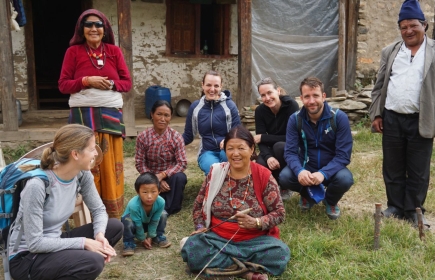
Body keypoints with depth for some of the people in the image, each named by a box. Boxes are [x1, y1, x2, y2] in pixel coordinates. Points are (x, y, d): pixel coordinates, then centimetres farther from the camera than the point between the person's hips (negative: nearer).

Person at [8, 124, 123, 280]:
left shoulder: (82, 174, -8)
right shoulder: (37, 185, -28)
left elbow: (98, 209, 4)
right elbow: (34, 243, -26)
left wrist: (100, 234, -17)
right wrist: (83, 242, -24)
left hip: (54, 243, 8)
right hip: (25, 258, -7)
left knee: (115, 226, -6)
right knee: (93, 262, -30)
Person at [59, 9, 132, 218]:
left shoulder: (114, 51, 7)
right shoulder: (73, 51, 2)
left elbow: (127, 82, 8)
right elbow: (63, 85, 1)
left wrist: (111, 84, -12)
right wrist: (87, 81, -14)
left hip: (111, 113, 2)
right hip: (83, 114, -1)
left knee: (111, 164, 4)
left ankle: (113, 214, 17)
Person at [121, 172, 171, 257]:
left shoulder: (160, 202, -32)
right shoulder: (134, 205, -40)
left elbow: (154, 221, -17)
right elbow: (138, 224, -24)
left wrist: (150, 236, -9)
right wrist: (143, 239, -11)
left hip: (148, 222, 4)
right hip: (134, 223, -4)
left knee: (163, 215, -17)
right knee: (127, 221, -35)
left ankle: (158, 237, 3)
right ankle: (129, 243, -11)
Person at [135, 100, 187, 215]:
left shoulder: (176, 137, -12)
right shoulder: (142, 137, -12)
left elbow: (182, 163, -16)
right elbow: (140, 164, -8)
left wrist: (162, 175, -28)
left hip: (170, 176, 1)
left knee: (180, 177, -33)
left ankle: (170, 208, -12)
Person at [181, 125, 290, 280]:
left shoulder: (263, 176, -8)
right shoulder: (216, 173, -1)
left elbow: (279, 213, -5)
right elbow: (199, 205, 11)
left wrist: (256, 222, -22)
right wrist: (200, 227, -5)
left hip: (254, 240, -1)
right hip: (218, 237, 2)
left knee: (280, 253, -30)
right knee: (191, 249, -27)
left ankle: (220, 263, -19)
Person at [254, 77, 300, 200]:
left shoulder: (291, 105, -22)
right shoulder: (260, 111, -10)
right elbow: (261, 141, -13)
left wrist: (263, 137, -23)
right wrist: (268, 157, -35)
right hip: (272, 150, 3)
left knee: (279, 146, -36)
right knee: (260, 166, -29)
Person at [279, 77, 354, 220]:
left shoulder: (339, 118, -16)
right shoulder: (295, 119, -9)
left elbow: (343, 155, -19)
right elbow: (290, 152, -13)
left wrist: (323, 173, -36)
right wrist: (299, 171, -36)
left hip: (331, 169, -1)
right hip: (306, 167, 1)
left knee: (345, 179, -34)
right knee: (284, 177, -28)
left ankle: (331, 201, 5)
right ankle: (308, 195, 10)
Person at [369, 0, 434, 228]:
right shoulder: (390, 52, 9)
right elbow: (379, 86, 10)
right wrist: (376, 114, 3)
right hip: (392, 119, 3)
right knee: (392, 168, 12)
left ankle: (413, 211, 22)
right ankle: (395, 207, 27)